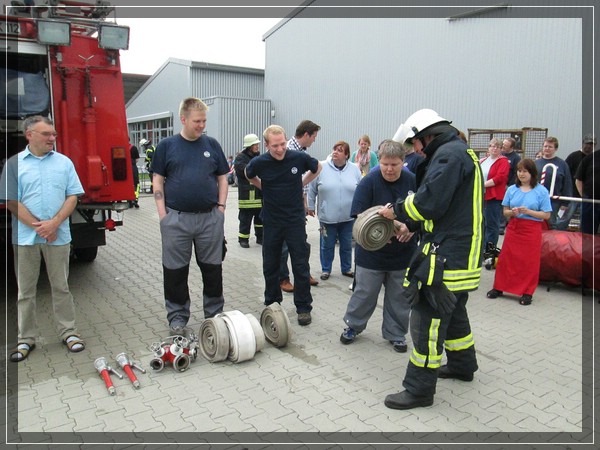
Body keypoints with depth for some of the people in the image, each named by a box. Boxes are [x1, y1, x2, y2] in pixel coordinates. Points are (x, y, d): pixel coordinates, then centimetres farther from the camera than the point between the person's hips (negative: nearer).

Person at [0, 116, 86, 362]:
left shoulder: (64, 162, 5)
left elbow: (73, 196, 1)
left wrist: (54, 223, -12)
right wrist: (37, 226, -12)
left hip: (58, 236, 1)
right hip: (25, 237, 0)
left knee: (61, 287, 10)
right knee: (25, 291, 9)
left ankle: (68, 332, 20)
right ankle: (25, 338, 20)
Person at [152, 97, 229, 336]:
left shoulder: (212, 144, 7)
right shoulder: (167, 146, 3)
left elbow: (222, 178, 10)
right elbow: (158, 181, 3)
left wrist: (221, 208, 0)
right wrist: (163, 214, -5)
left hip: (210, 218, 2)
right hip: (176, 218, -1)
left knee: (213, 269, 10)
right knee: (175, 272, 8)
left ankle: (214, 314, 26)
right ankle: (177, 317, 23)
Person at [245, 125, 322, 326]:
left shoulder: (299, 158, -12)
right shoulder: (259, 163, -10)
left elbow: (317, 168, 10)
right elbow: (249, 175, 15)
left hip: (296, 220, -1)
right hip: (271, 221, 2)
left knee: (300, 265, 3)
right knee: (270, 265, 11)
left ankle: (303, 307, 16)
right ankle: (272, 303, 29)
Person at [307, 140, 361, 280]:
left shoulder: (354, 170, 0)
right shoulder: (321, 168, -6)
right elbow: (312, 189, 2)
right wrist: (310, 206, 5)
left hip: (348, 216, 2)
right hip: (327, 216, -2)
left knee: (347, 245, 15)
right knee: (327, 245, 10)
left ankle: (346, 268, 31)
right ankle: (326, 269, 26)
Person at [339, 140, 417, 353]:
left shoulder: (413, 182, -5)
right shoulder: (369, 182, -11)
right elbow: (360, 216, -13)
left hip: (403, 253, 2)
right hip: (372, 252, -2)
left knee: (399, 297, 14)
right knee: (365, 293, 12)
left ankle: (396, 334, 32)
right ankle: (353, 325, 34)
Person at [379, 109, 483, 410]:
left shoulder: (449, 154, -14)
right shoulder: (460, 153, 19)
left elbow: (429, 201, -25)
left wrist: (397, 210, -8)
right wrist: (411, 225, 15)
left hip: (449, 255, -11)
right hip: (460, 252, 11)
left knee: (428, 319, -5)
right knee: (453, 311, 25)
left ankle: (419, 389, 4)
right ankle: (463, 365, 43)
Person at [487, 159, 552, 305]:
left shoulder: (541, 191, -5)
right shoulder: (512, 189, 3)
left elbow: (546, 215, -6)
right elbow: (505, 212, 7)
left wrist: (528, 211, -18)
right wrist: (512, 212, -15)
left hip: (531, 230, -2)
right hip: (513, 228, 3)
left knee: (529, 262, 4)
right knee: (505, 258, 5)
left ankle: (527, 292, 17)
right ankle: (499, 288, 18)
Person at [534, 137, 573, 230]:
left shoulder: (562, 164, -1)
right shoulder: (536, 163, 7)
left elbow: (567, 185, -2)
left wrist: (565, 204, -6)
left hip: (554, 203, -3)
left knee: (552, 227, 2)